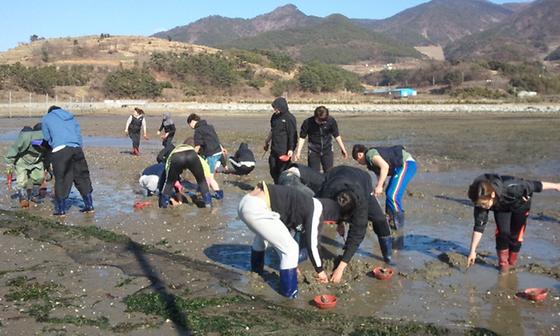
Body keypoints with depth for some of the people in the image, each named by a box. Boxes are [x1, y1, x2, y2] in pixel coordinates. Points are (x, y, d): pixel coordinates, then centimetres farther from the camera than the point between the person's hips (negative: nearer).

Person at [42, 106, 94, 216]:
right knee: (82, 177, 11)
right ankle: (89, 206, 15)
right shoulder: (71, 117, 29)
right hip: (76, 149, 3)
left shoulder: (47, 118, 20)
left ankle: (60, 209, 8)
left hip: (60, 150, -3)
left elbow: (47, 138, 19)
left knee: (61, 180, 3)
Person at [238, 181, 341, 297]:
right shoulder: (316, 209, 0)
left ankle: (256, 273, 57)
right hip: (257, 209, -10)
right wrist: (320, 270, 14)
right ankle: (289, 292, 14)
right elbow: (311, 244, 0)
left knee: (262, 235, 39)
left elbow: (284, 233, 34)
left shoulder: (304, 204, 25)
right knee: (291, 249, 2)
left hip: (245, 202, 10)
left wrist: (292, 264, 42)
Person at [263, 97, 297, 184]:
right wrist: (267, 142, 29)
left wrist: (291, 149, -19)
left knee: (282, 171, -5)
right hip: (274, 149, 8)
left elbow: (292, 135, -14)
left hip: (284, 150, -8)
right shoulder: (275, 116, 11)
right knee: (273, 170, 12)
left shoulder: (289, 118, -12)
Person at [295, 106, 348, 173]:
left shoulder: (331, 121, -13)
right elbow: (302, 137, -5)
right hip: (313, 151, -1)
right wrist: (298, 152, -9)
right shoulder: (308, 122, -16)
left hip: (327, 150, 2)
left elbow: (336, 136, 1)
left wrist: (343, 149, 4)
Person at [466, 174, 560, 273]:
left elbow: (533, 186, -28)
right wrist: (472, 251, -27)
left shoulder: (510, 188, -46)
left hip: (520, 203, -2)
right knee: (502, 231, -14)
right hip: (501, 207, 2)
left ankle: (512, 263, 21)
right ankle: (503, 263, 4)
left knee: (515, 234, -2)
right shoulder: (481, 200, -33)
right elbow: (479, 226, -26)